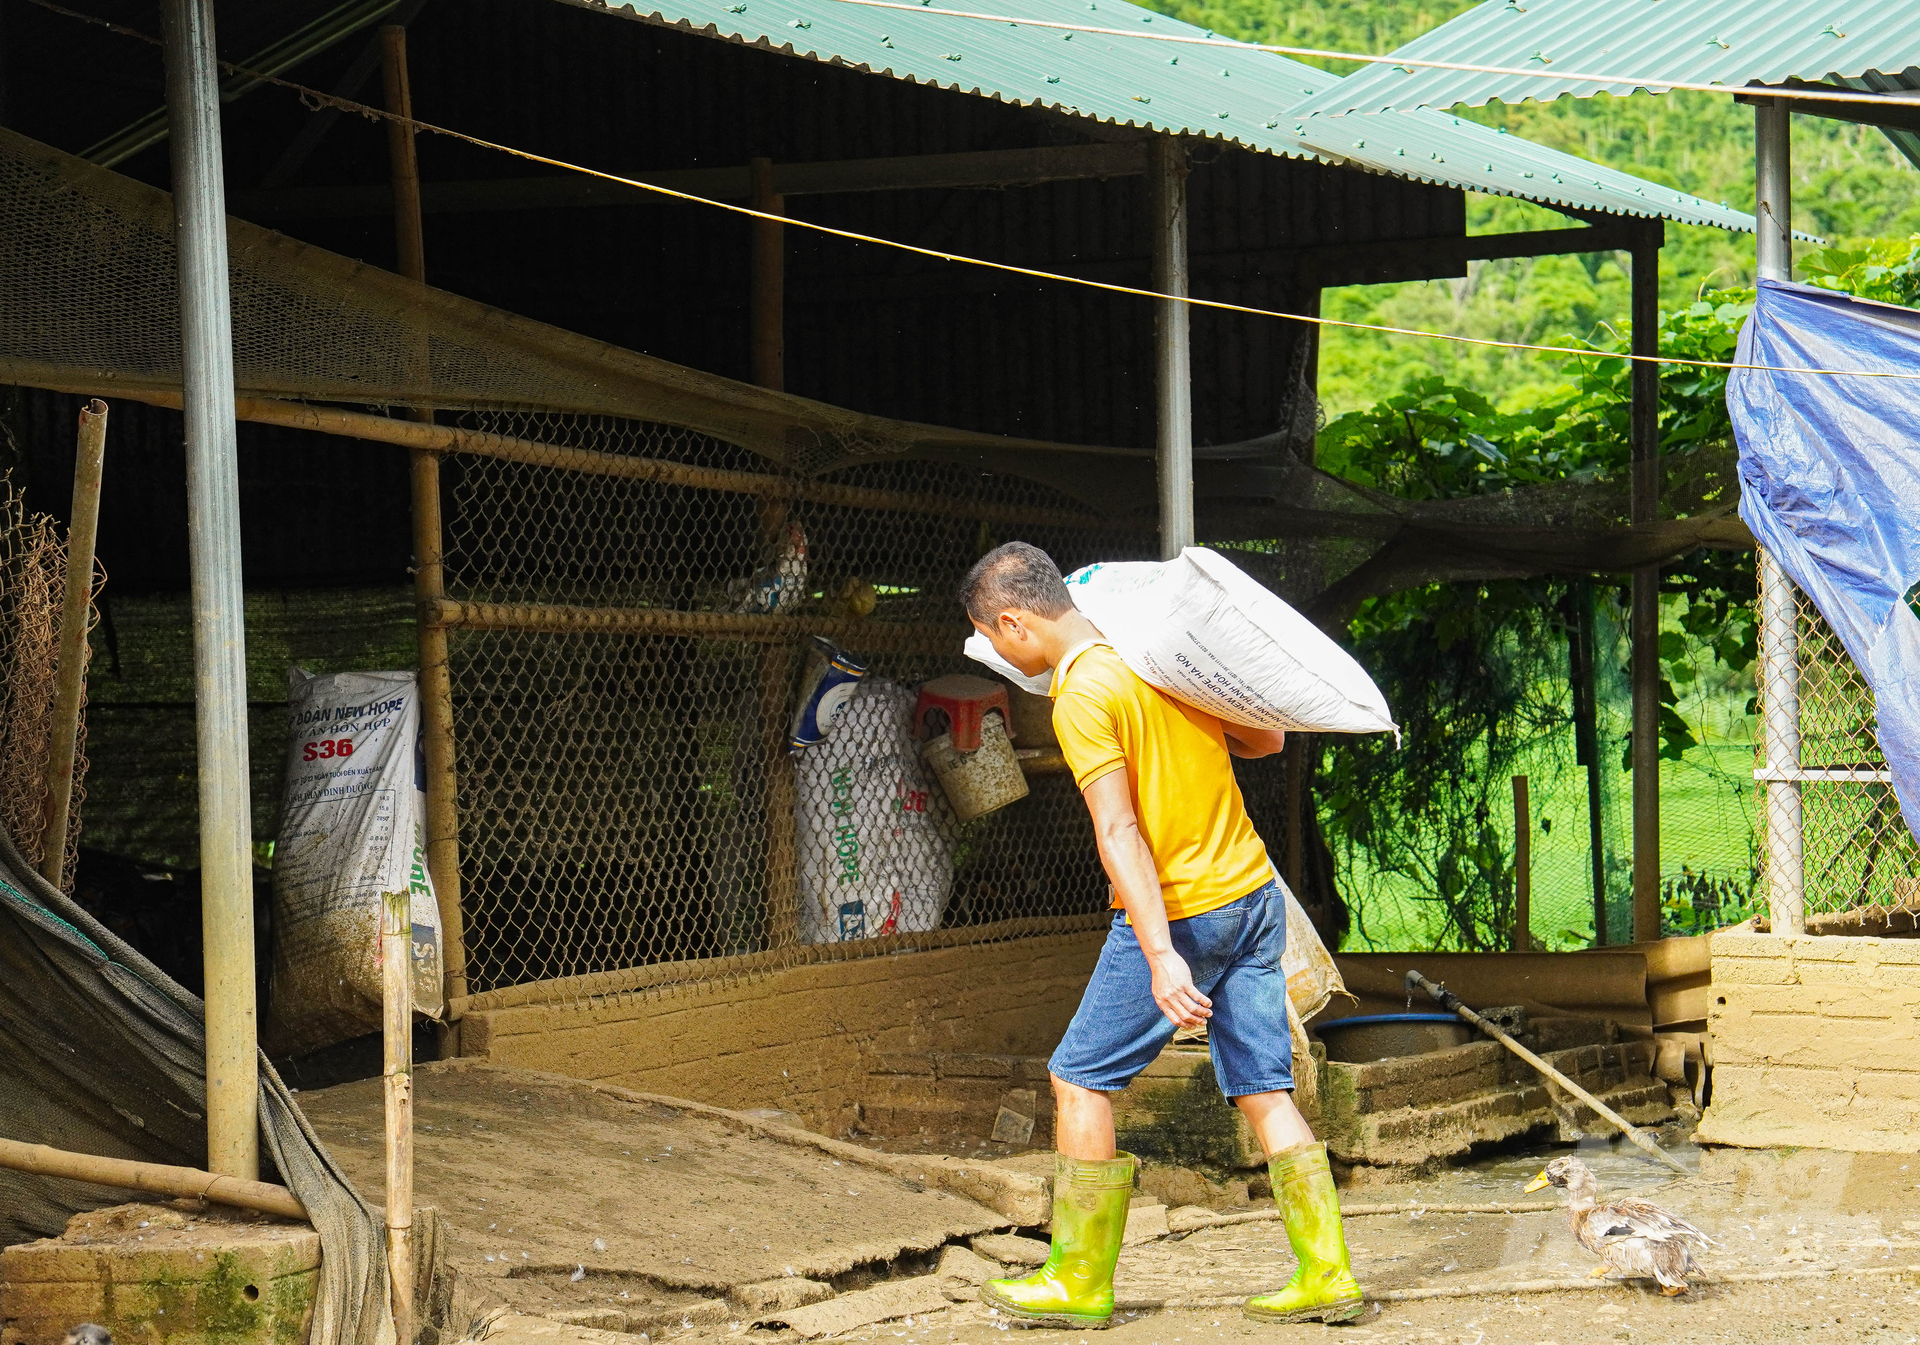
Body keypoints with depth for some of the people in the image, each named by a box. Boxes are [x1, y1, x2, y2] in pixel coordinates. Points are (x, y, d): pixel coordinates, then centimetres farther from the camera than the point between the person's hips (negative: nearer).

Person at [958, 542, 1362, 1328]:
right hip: (1255, 895, 8)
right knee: (1264, 1091, 9)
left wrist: (1160, 955, -27)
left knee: (1081, 1082, 4)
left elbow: (1119, 833, -22)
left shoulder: (1083, 695, -16)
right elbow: (1266, 738, 17)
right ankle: (1326, 1275, 4)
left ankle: (1079, 1284, 8)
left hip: (1180, 912, -8)